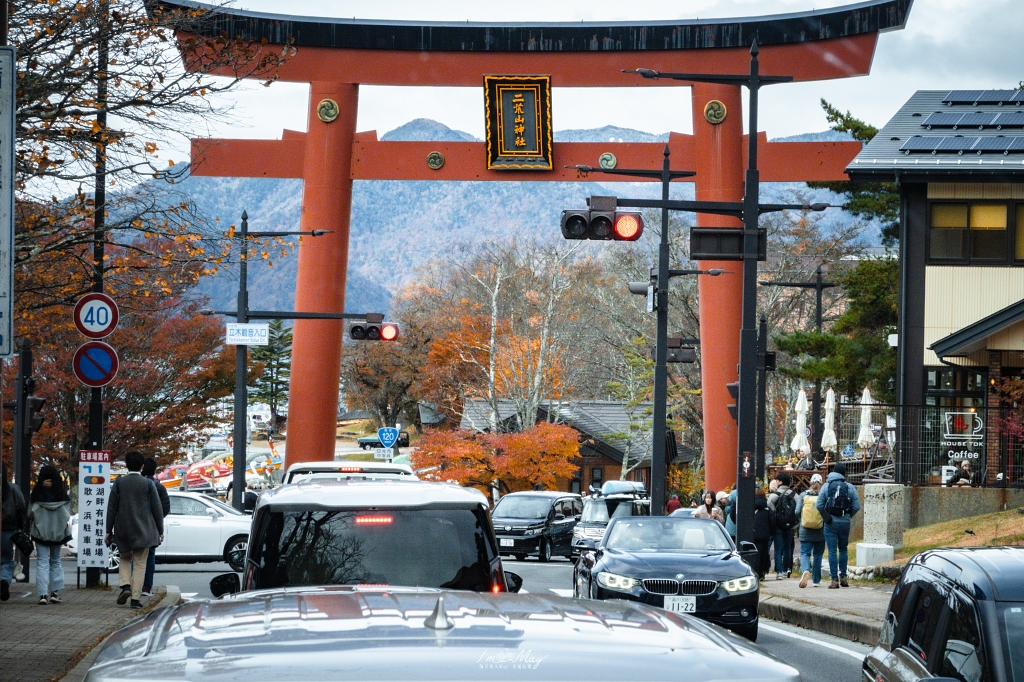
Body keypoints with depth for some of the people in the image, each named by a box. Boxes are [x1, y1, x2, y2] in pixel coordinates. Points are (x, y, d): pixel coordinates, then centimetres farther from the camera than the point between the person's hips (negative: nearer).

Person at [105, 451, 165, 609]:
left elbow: (111, 508, 0)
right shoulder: (148, 484, -4)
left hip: (123, 530, 1)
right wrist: (160, 530, 8)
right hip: (143, 530, -1)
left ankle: (125, 585, -3)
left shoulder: (119, 483, -2)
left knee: (125, 559, 20)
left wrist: (109, 530, 6)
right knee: (140, 564, 3)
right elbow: (157, 508, -1)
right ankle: (136, 598, -2)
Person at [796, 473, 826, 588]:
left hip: (805, 531, 0)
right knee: (817, 555, 12)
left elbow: (797, 512, -4)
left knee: (804, 553, 3)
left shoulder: (803, 495, -2)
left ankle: (805, 571, -27)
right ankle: (816, 580, 16)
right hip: (820, 531, 0)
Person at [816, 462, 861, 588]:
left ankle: (834, 579, -4)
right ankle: (843, 576, 12)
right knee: (843, 549, 17)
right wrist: (848, 516, 13)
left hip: (831, 523, -1)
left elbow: (819, 505, -7)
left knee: (832, 551, 0)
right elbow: (856, 507, -3)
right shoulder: (850, 488, -1)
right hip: (845, 523, 1)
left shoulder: (826, 486, -3)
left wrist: (826, 517, 8)